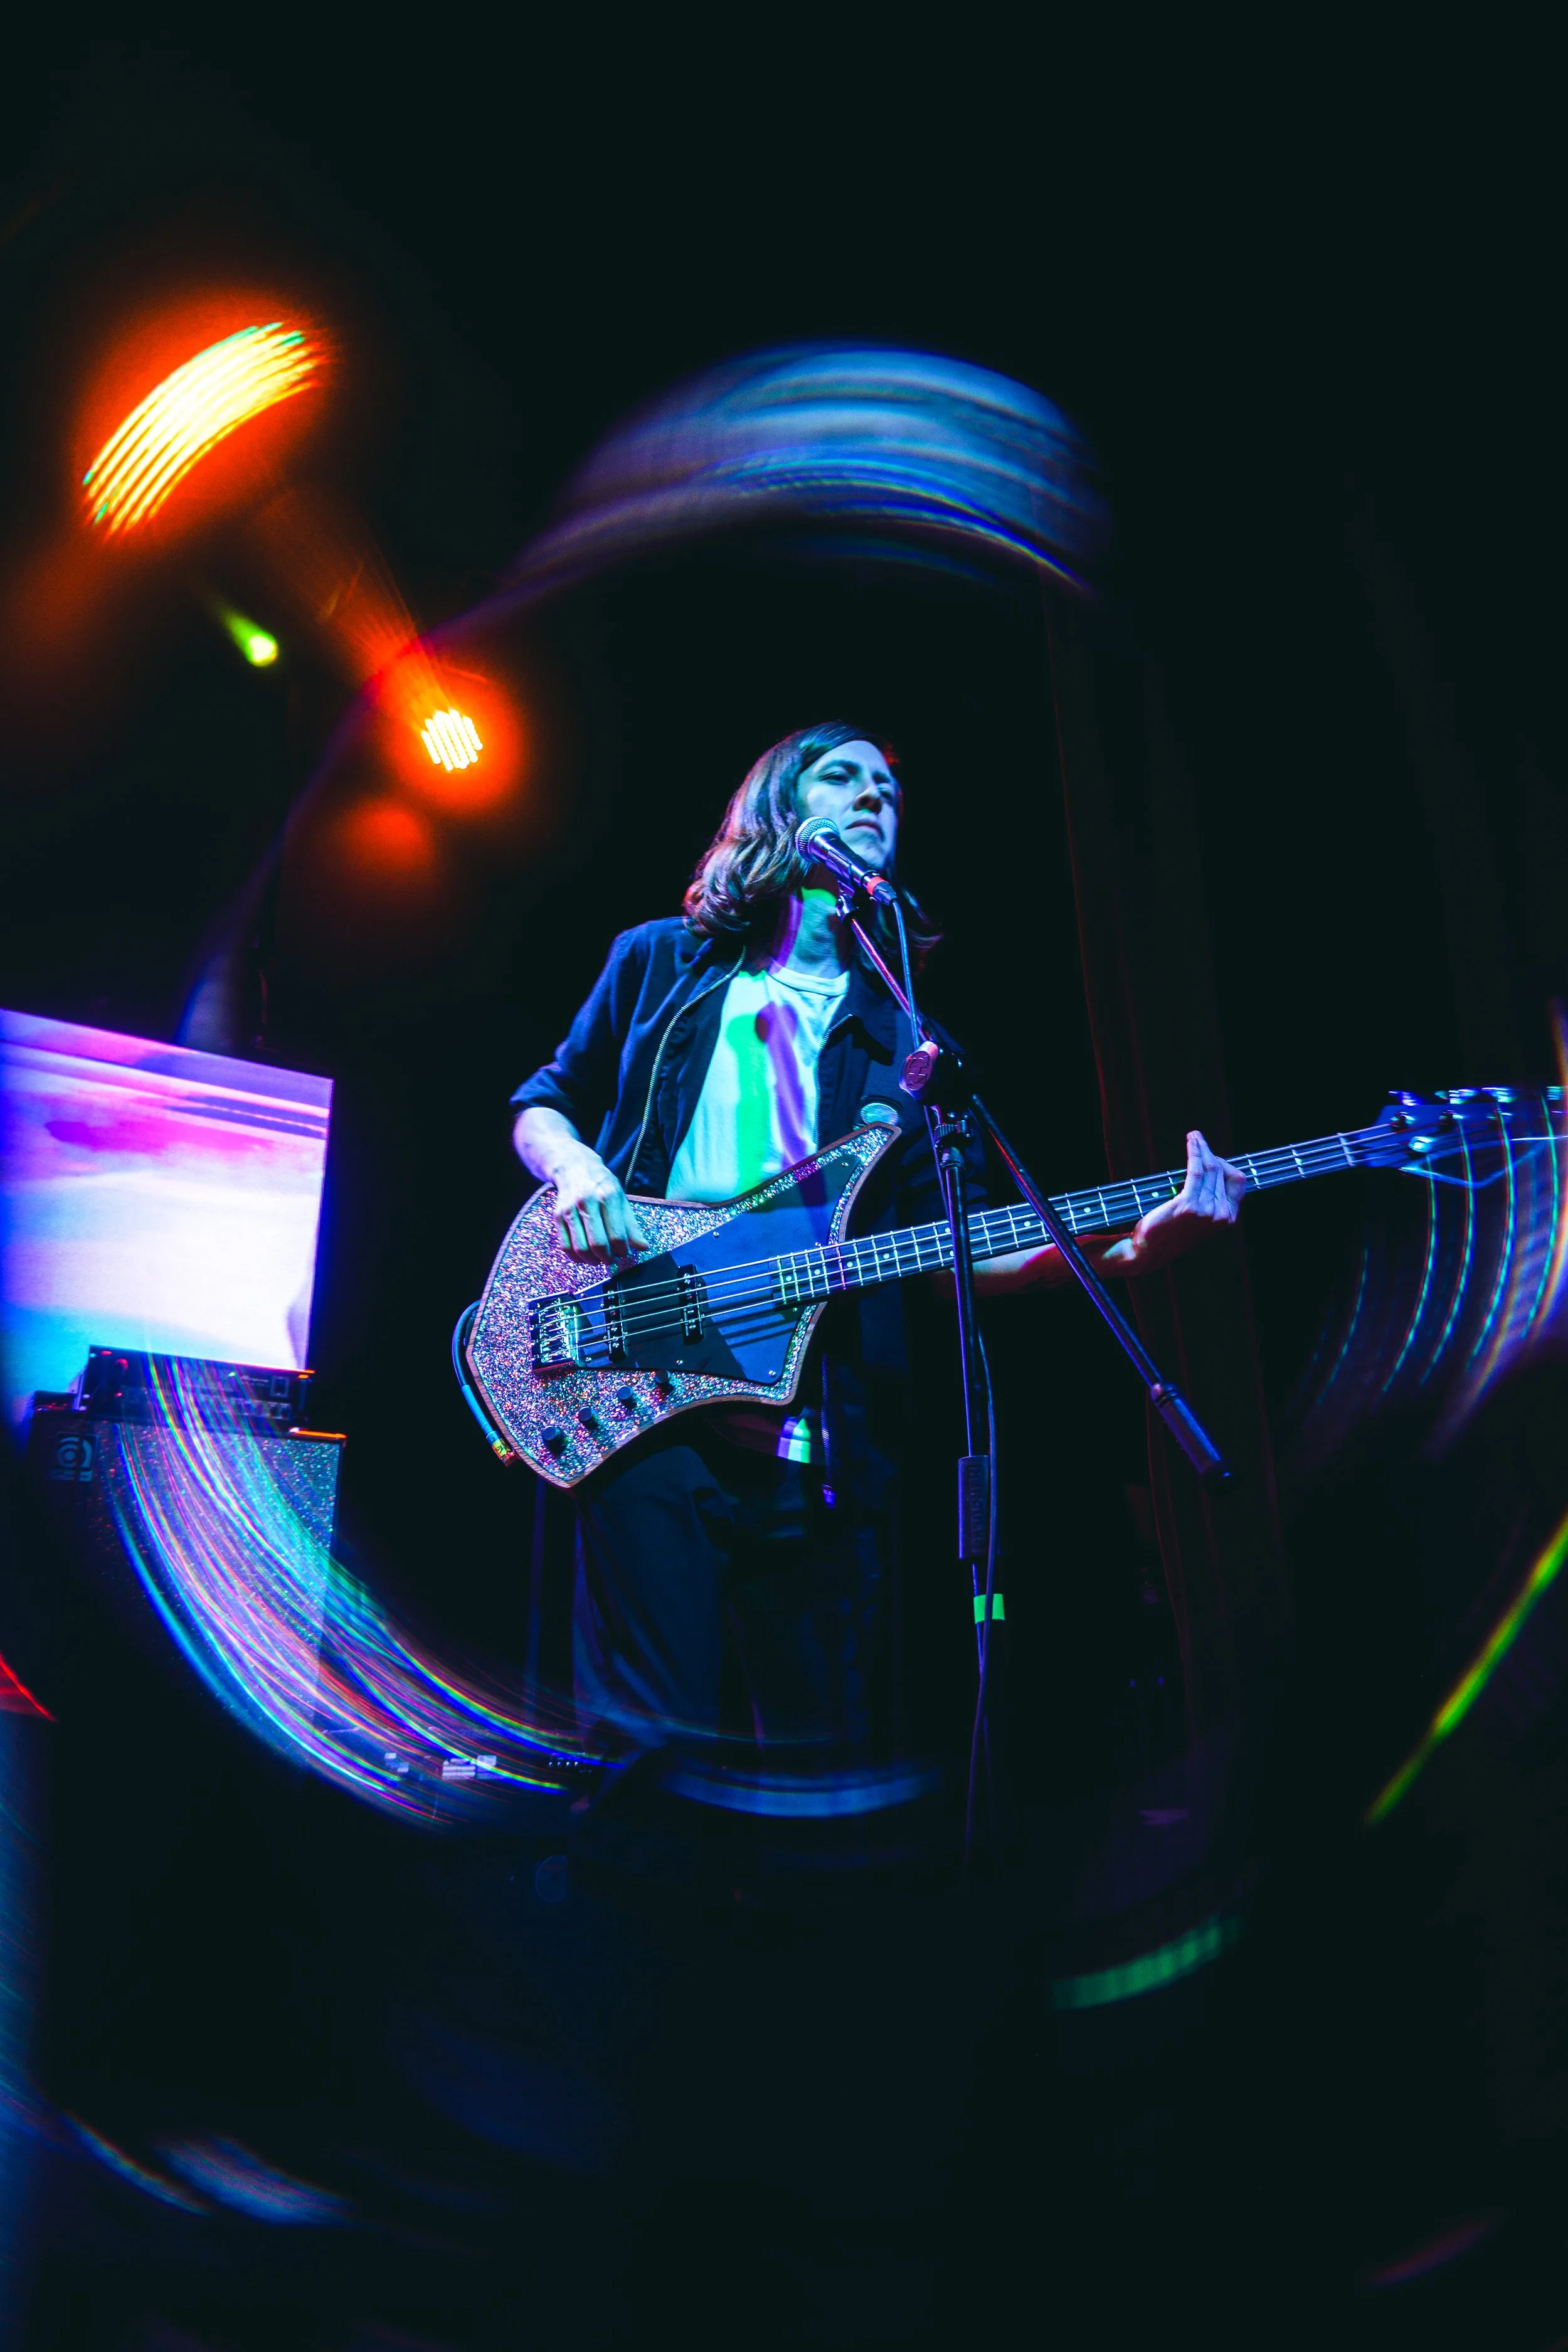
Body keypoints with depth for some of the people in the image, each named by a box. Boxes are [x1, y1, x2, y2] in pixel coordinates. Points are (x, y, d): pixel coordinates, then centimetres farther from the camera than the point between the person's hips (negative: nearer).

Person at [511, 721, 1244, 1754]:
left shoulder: (905, 1037, 16)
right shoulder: (664, 961, 13)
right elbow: (542, 1105, 19)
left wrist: (1129, 1249, -8)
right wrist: (576, 1169, -6)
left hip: (824, 1436, 2)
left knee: (826, 1743, 7)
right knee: (651, 1740, -4)